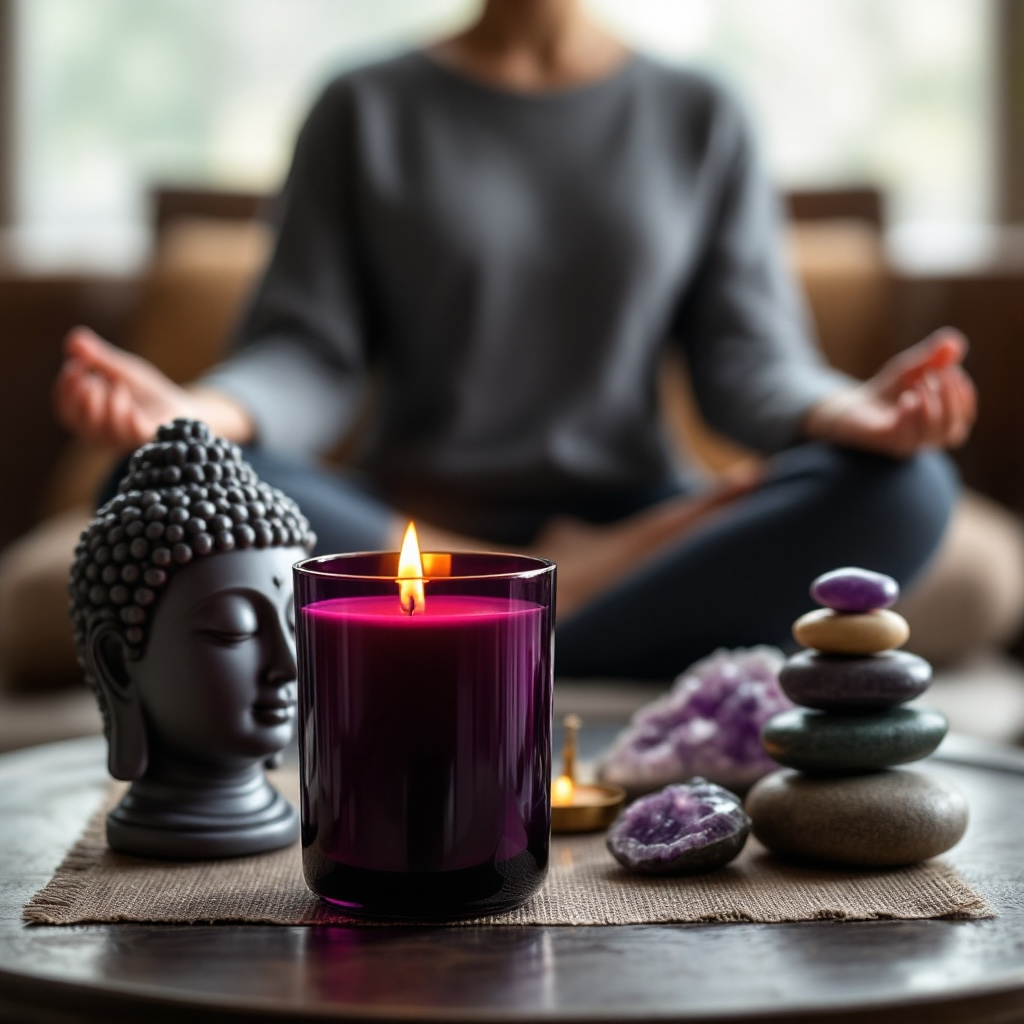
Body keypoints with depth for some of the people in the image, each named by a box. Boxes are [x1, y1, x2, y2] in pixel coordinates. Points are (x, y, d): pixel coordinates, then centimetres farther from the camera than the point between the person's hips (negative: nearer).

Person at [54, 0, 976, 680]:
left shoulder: (699, 117, 12)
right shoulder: (367, 113, 9)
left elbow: (749, 354, 3)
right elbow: (310, 352, 0)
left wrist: (845, 413, -21)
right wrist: (207, 414, -23)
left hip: (634, 519, 1)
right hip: (405, 531, 0)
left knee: (907, 489, -26)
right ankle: (575, 592, -20)